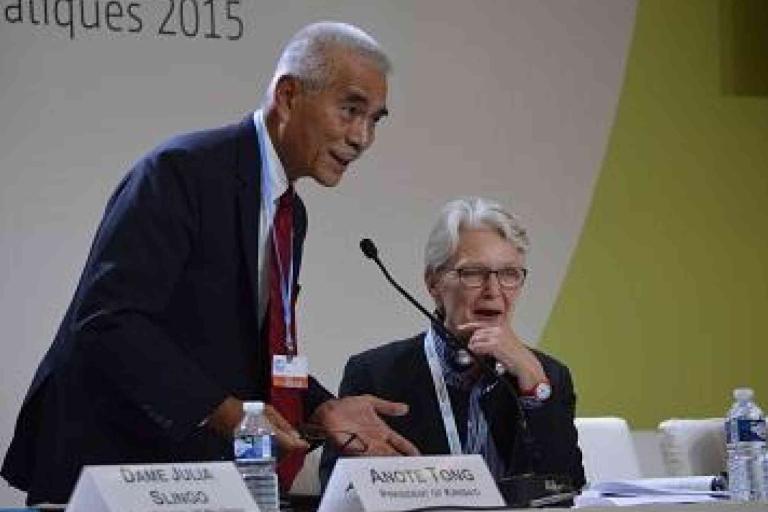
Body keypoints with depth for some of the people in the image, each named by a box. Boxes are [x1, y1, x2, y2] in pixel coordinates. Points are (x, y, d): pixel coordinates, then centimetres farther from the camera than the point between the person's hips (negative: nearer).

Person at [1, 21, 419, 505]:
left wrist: (321, 407, -1)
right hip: (108, 453, -8)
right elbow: (108, 320, -24)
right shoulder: (183, 171, -16)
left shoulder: (290, 212, 12)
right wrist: (221, 410, -28)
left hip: (203, 465, 8)